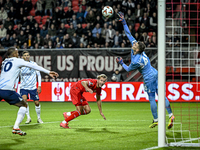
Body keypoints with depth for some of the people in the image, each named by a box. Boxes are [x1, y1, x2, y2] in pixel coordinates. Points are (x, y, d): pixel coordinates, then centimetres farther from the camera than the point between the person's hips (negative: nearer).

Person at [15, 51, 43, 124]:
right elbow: (17, 76, 11)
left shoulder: (33, 64, -5)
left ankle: (39, 118, 22)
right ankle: (28, 117, -10)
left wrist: (39, 86, -6)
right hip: (23, 87, 0)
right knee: (24, 100, -22)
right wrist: (15, 87, 8)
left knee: (37, 103, 0)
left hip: (33, 87, 0)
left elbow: (38, 75, 0)